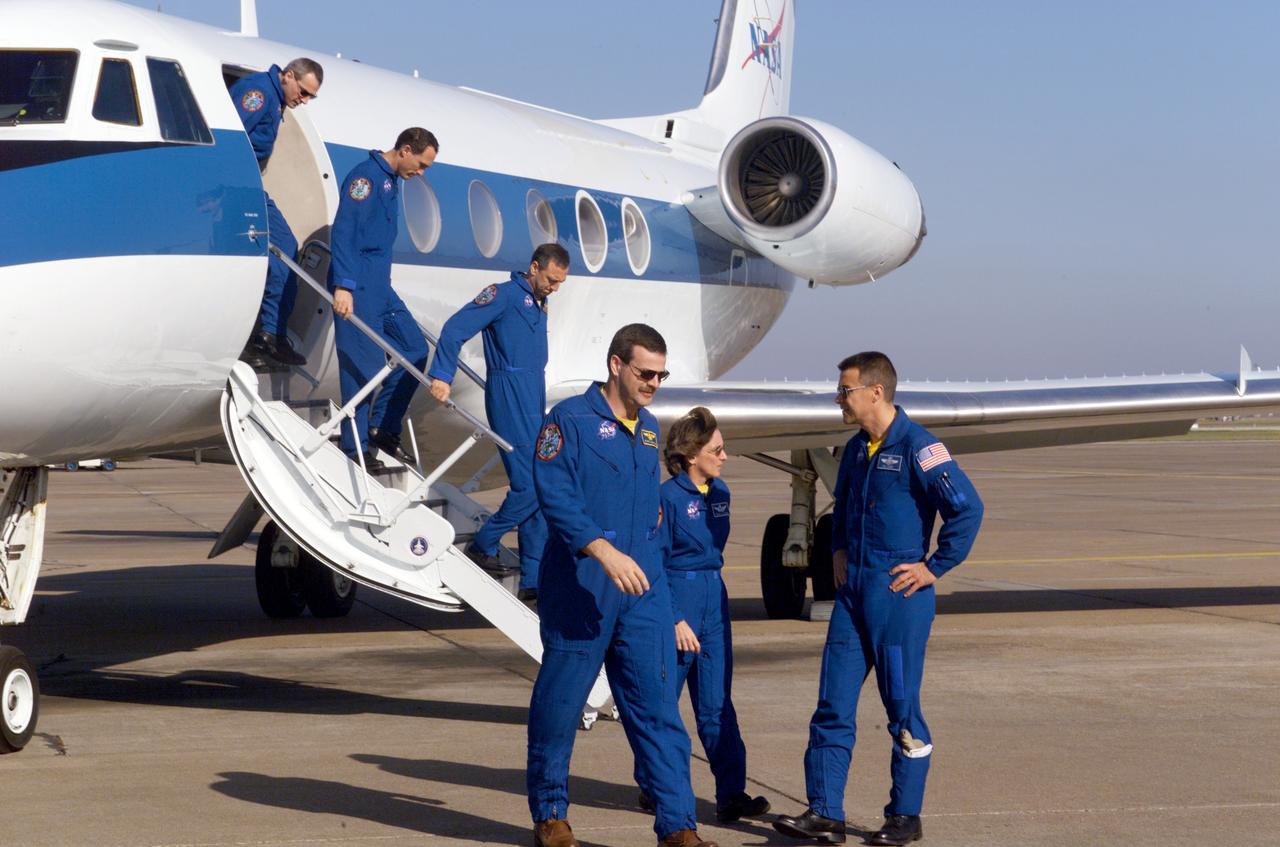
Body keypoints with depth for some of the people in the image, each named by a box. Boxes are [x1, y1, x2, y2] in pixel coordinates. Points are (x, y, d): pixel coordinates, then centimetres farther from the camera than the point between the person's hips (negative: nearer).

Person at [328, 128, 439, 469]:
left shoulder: (391, 181, 17)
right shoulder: (366, 175, -13)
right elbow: (343, 231, -21)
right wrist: (343, 286, -28)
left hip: (380, 286, 10)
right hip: (356, 287, -10)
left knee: (414, 349, 9)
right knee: (363, 364, -7)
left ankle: (383, 427, 16)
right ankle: (354, 448, -1)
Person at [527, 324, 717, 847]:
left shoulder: (648, 429, 15)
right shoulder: (570, 420, -7)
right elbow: (554, 496, -17)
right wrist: (604, 552, -26)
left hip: (642, 590, 5)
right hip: (579, 588, -5)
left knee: (657, 706, -1)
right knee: (560, 704, 4)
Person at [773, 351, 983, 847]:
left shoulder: (918, 447, -12)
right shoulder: (856, 450, 12)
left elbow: (967, 508, -16)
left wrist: (934, 567, -12)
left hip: (899, 593, -7)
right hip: (853, 591, 7)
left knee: (902, 706, 2)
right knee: (833, 704, 3)